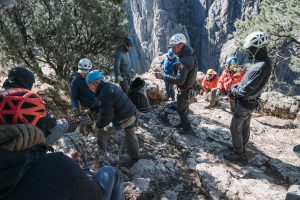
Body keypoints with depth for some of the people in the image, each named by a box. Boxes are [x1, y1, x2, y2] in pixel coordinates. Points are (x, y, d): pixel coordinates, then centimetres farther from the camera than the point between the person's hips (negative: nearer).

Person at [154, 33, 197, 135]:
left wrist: (163, 76, -36)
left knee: (181, 109, 9)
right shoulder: (190, 54, -3)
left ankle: (188, 128, 22)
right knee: (185, 106, 25)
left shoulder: (184, 62, -34)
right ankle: (183, 123, 45)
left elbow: (179, 80, -37)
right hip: (189, 87, 9)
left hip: (184, 90, -9)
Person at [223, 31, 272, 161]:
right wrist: (236, 87, 1)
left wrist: (234, 92, -9)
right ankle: (241, 147, 39)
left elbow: (247, 89, -26)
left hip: (245, 103, -9)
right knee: (245, 126, 22)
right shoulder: (263, 62, 3)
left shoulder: (261, 67, -30)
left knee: (235, 128, 3)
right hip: (249, 102, 9)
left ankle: (238, 153, 17)